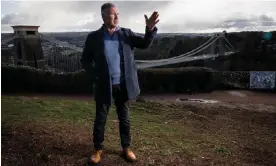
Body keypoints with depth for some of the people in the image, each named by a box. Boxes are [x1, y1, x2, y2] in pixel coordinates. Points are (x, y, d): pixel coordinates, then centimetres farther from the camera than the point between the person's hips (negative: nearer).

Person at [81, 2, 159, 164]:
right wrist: (95, 76, -9)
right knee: (100, 118, 10)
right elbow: (85, 60, 3)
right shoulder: (93, 37, -4)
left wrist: (151, 28, -25)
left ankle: (126, 148, 29)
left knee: (125, 118, 13)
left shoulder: (127, 33, 1)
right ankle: (98, 149, 28)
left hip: (123, 85, 2)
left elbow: (146, 43, -6)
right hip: (104, 86, -1)